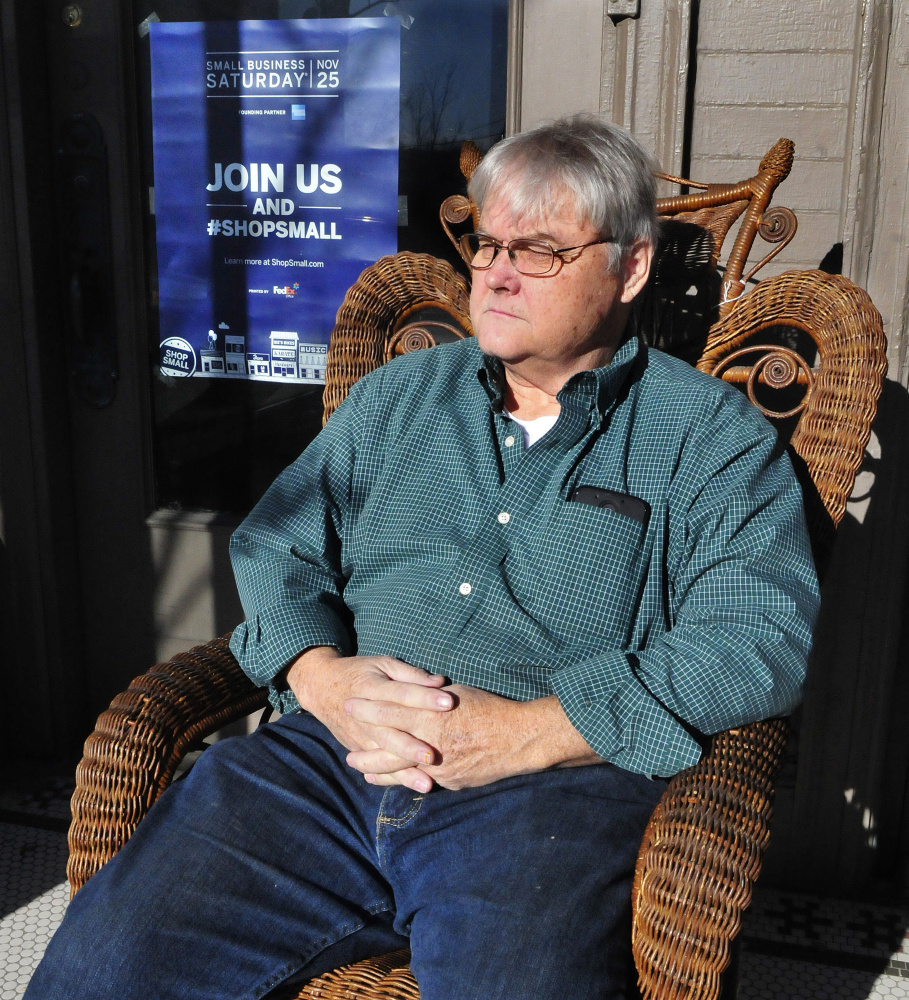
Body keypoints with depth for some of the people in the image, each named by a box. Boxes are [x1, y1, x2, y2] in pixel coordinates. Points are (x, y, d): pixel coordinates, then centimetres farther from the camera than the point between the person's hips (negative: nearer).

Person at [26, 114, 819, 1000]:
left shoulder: (711, 435, 7)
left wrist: (525, 733, -15)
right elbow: (275, 550, 16)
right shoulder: (394, 397, 19)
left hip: (554, 789, -2)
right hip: (325, 760, 3)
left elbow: (760, 638, -6)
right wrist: (324, 676, -6)